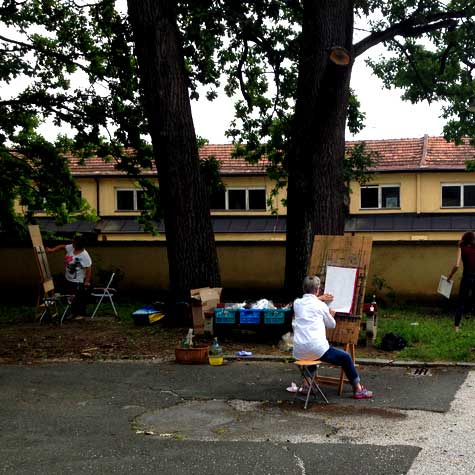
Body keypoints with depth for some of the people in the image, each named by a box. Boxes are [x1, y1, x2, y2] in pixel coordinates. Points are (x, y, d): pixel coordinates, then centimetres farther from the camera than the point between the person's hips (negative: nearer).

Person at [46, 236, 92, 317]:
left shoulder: (84, 255, -26)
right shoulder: (71, 247, -5)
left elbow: (89, 268, -24)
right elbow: (62, 246, 13)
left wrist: (87, 281, -24)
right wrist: (52, 250, 1)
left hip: (78, 281, -8)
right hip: (69, 279, 8)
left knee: (80, 298, 3)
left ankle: (81, 314, 17)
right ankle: (73, 312, 31)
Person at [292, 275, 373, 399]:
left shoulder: (297, 303, 9)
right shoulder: (321, 305, -2)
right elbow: (332, 325, 14)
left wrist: (318, 299, 47)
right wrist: (331, 316, 34)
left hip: (298, 352, 5)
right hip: (316, 349, -5)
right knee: (346, 358, 13)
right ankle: (358, 390, 20)